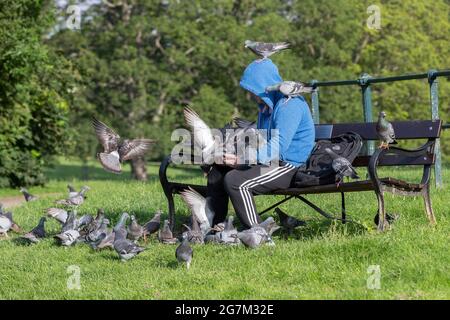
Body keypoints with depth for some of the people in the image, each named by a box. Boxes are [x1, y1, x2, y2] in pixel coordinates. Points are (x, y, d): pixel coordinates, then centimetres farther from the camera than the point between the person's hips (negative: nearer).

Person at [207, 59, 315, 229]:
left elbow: (277, 147, -25)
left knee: (234, 180, -27)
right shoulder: (266, 105, 16)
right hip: (269, 163, 11)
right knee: (216, 174, 6)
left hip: (289, 167, -11)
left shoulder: (290, 104, -17)